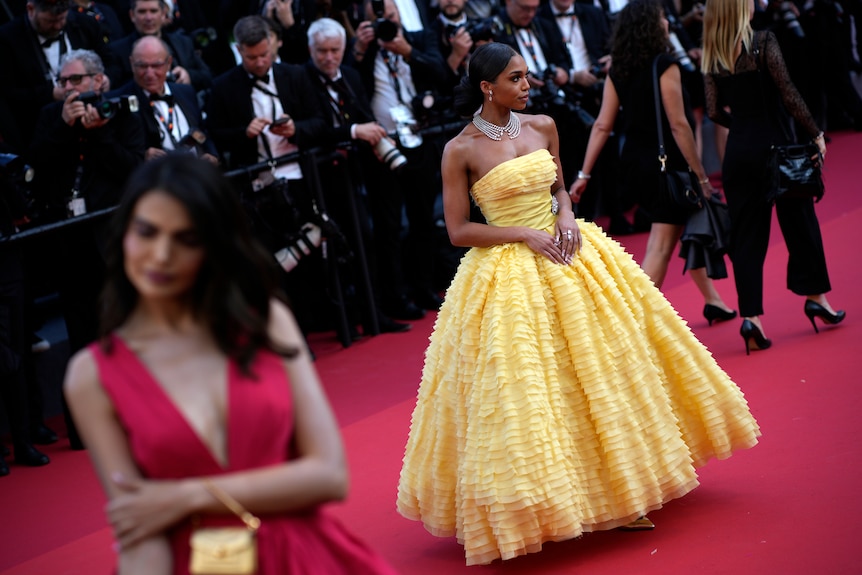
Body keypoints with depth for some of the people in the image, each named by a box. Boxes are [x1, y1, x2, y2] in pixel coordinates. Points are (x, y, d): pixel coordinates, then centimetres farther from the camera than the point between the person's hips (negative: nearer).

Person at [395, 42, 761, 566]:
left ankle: (617, 492, 20)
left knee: (598, 371, 8)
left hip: (566, 257, 5)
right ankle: (526, 509, 10)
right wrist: (525, 234, -16)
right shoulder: (461, 151, -10)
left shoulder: (542, 127, 4)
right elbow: (458, 231, -9)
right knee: (524, 389, -4)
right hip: (507, 273, -5)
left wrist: (566, 216, -5)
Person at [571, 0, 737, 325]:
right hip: (666, 164, -8)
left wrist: (584, 174, 3)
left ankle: (712, 301, 37)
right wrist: (701, 176, -14)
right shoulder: (664, 65, -16)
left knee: (685, 228, 24)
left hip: (634, 164, 8)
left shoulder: (617, 70, 3)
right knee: (660, 246, -4)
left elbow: (602, 125, 1)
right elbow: (678, 124, -18)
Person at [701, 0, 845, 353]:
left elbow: (714, 112, 2)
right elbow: (789, 95, -15)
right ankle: (814, 296, 23)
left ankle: (750, 314, -2)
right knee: (799, 221, 14)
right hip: (775, 146, -4)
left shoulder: (712, 57, 1)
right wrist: (815, 134, -6)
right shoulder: (763, 43, -11)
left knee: (747, 234, 6)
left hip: (738, 152, 4)